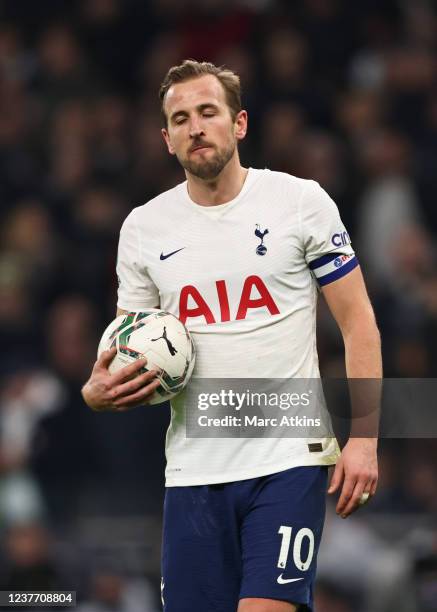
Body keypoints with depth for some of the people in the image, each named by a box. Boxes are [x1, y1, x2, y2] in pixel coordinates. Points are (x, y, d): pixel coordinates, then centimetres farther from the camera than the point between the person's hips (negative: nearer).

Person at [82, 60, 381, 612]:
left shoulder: (301, 201, -1)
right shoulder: (142, 228, 8)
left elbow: (357, 323, 1)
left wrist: (363, 439, -8)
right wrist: (99, 393, -8)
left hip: (288, 461, -3)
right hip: (193, 471, 3)